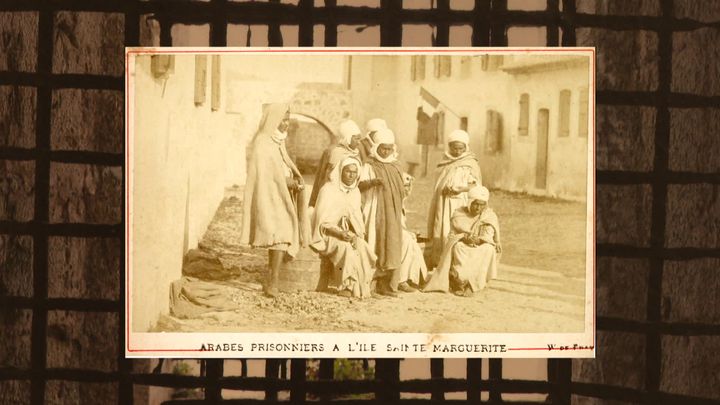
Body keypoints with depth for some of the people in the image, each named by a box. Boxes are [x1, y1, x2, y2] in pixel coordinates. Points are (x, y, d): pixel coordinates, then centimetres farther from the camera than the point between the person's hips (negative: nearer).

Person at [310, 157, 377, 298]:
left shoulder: (355, 192, 10)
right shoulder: (328, 190, -9)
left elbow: (358, 220, 10)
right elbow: (323, 222, -13)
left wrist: (356, 235, -12)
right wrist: (340, 233, -28)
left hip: (349, 233, 5)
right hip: (328, 235, -5)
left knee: (364, 249, -25)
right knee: (346, 248, -35)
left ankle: (361, 286, -17)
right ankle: (346, 286, -25)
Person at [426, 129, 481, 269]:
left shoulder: (470, 163, 2)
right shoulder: (444, 164, 14)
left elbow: (476, 185, -5)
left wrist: (456, 189, -16)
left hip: (460, 206, -4)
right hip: (443, 207, 4)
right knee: (441, 237, -3)